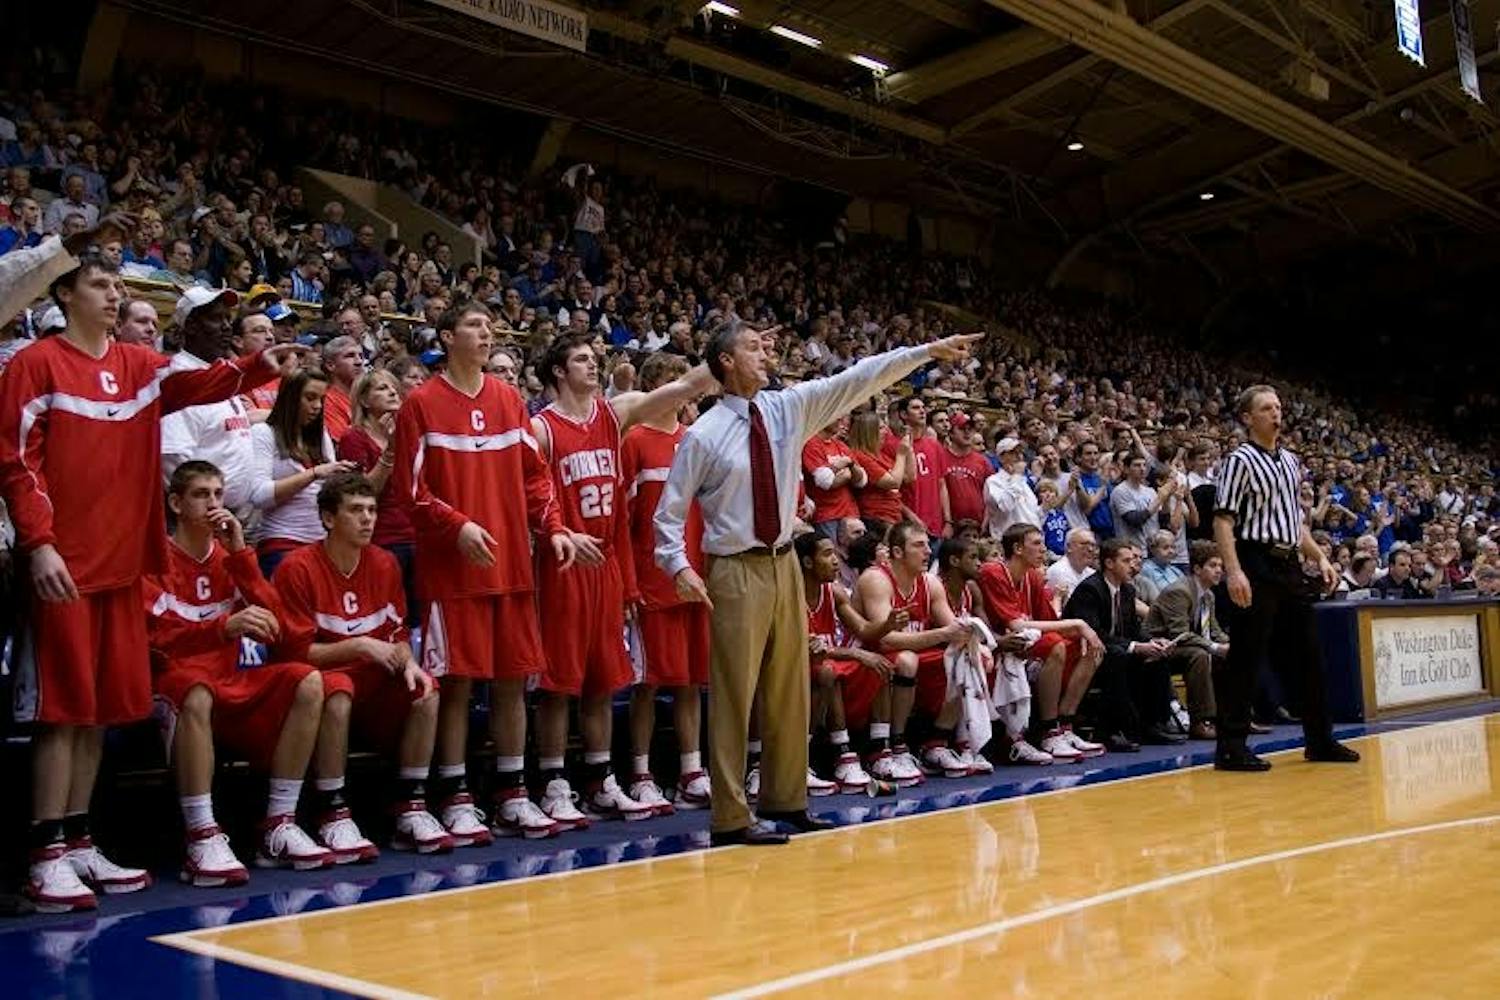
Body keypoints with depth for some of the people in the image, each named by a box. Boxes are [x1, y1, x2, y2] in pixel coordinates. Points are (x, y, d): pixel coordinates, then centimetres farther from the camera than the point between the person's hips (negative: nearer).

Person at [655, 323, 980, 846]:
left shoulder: (789, 407, 5)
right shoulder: (704, 434, -8)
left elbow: (858, 380, 2)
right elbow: (670, 512, -4)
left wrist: (927, 351, -2)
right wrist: (680, 567, -18)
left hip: (784, 564, 6)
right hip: (736, 570, -6)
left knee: (790, 688, 12)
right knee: (735, 694, -4)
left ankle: (785, 799, 25)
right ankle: (730, 818, 3)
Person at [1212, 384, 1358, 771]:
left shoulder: (1290, 461, 17)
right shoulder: (1240, 461, -7)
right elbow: (1223, 521, -14)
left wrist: (1320, 558, 15)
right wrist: (1234, 572, -23)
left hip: (1290, 566, 8)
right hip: (1256, 568, -8)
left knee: (1308, 655, 13)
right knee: (1245, 659, -6)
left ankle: (1320, 740, 25)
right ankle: (1231, 747, 0)